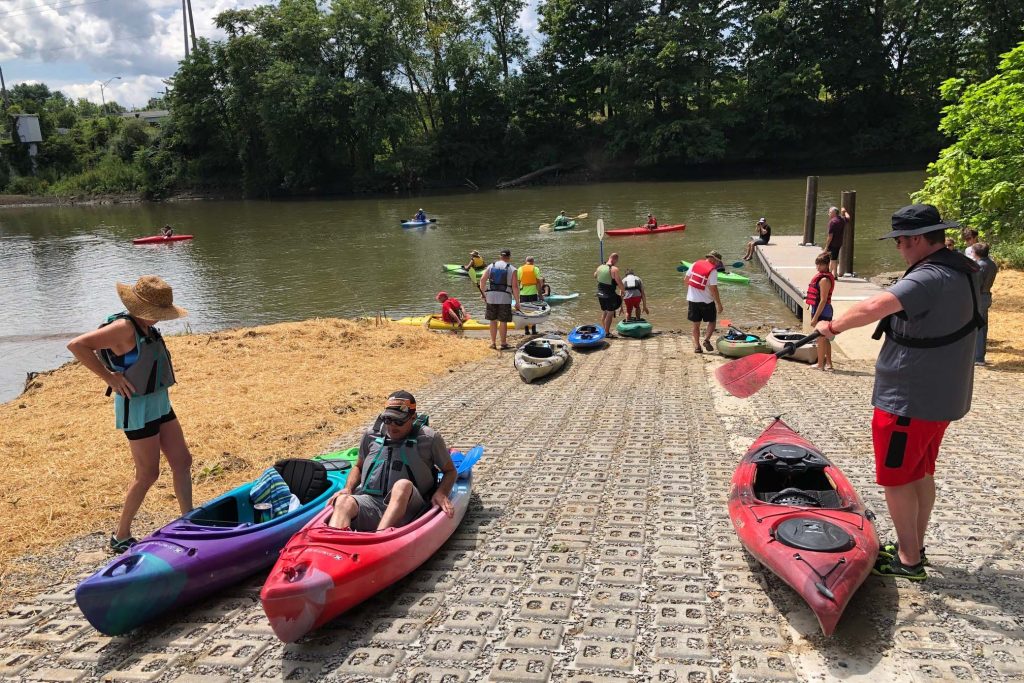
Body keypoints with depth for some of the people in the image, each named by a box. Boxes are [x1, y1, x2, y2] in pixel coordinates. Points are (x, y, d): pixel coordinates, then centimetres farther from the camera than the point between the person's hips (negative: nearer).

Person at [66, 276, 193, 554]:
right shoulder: (124, 328, -20)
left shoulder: (146, 327, 7)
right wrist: (110, 377, -22)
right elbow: (76, 345, -26)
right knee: (148, 474, 0)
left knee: (182, 462, 11)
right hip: (137, 408, -9)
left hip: (159, 403, 9)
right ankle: (120, 537, 16)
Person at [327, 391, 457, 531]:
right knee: (344, 501, -31)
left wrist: (441, 493, -5)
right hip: (369, 500, 3)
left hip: (406, 505, -2)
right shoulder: (372, 435, 17)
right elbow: (358, 467, 31)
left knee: (403, 485, -37)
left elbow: (450, 471, 15)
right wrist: (347, 489, 11)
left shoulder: (429, 438, 7)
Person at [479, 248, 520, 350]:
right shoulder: (512, 269, -1)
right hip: (505, 298, -3)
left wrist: (483, 293, 11)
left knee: (493, 320, 14)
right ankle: (503, 343, 12)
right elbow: (515, 286, -7)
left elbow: (482, 280, -1)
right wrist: (517, 302, -2)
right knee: (503, 321, 5)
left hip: (491, 297, 3)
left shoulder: (491, 266, 7)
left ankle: (493, 342, 17)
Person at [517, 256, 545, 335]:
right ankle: (533, 330, 8)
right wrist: (540, 294, -1)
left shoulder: (520, 269, 3)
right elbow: (538, 282, -5)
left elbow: (517, 282, 2)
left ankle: (526, 330, 8)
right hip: (533, 293, -1)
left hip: (523, 293, 1)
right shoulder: (535, 269, -2)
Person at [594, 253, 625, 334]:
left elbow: (595, 275, 22)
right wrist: (624, 291, -2)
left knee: (604, 312, 20)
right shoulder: (614, 269, -18)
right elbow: (619, 282, -18)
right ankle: (607, 333, 10)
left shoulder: (600, 267, 1)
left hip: (600, 294, 7)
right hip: (610, 295, -7)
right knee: (610, 313, 6)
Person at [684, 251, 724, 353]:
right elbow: (713, 289, -17)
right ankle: (707, 339, -6)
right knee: (712, 321, 14)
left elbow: (685, 279, 8)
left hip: (692, 299, 5)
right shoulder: (713, 271, -14)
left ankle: (697, 346, 9)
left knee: (696, 324, 12)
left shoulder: (695, 264, 2)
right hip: (706, 301, -4)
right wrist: (719, 304, -11)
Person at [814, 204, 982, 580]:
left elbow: (874, 307, -40)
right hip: (942, 396, 10)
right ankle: (915, 548, 33)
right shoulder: (961, 271, 6)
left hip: (910, 400, -10)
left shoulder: (929, 278, -26)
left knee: (896, 478, 3)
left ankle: (908, 561, 13)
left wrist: (834, 325, -27)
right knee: (921, 473, 20)